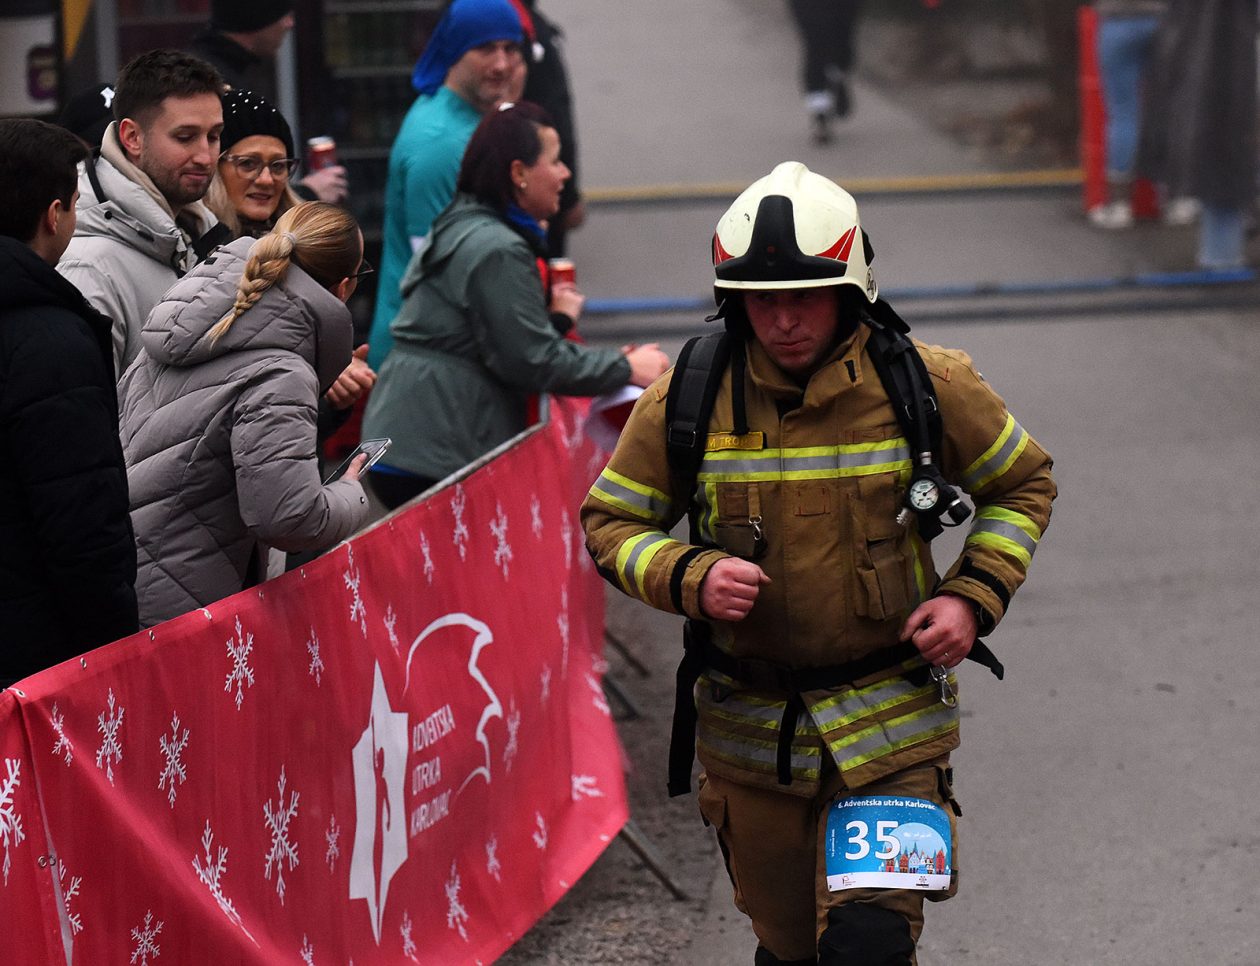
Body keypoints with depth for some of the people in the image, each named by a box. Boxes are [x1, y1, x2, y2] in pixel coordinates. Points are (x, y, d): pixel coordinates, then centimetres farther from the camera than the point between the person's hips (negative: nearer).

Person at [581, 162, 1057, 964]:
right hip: (749, 728, 2)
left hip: (889, 724, -2)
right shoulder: (689, 400, -5)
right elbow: (610, 522, 4)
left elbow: (1024, 484, 9)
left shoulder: (927, 385, -6)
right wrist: (691, 578, -16)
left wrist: (974, 596, -6)